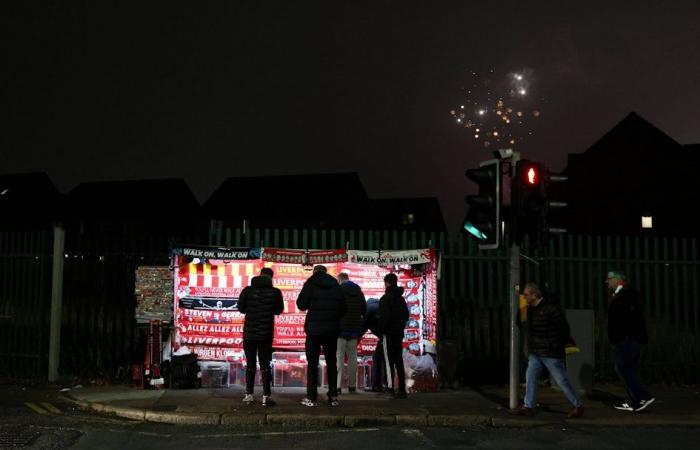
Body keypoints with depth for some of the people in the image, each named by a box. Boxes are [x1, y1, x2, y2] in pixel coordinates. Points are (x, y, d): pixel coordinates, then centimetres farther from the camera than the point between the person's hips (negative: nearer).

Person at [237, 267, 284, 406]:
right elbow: (278, 310, 4)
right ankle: (266, 396, 2)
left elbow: (241, 308, 2)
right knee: (265, 365, 4)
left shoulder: (248, 290, -6)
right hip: (266, 334, -1)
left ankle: (249, 395, 13)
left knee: (250, 364, 11)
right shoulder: (275, 292, -8)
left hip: (249, 333, 1)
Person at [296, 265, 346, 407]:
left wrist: (311, 305, 11)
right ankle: (333, 397, 11)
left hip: (314, 328, -3)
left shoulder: (311, 283, -3)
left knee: (312, 363, 3)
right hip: (332, 329, 3)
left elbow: (301, 304, -9)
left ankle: (311, 397, 2)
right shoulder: (335, 285, 7)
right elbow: (343, 308, 7)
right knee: (331, 362, 11)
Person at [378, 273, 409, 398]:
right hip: (399, 333, 7)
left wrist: (381, 330, -9)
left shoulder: (385, 298, -11)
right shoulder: (401, 298, 13)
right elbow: (406, 315, 17)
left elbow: (384, 316, -18)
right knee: (399, 360, 10)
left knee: (389, 360, -5)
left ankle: (391, 387, -10)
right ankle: (402, 389, 12)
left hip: (389, 333, -7)